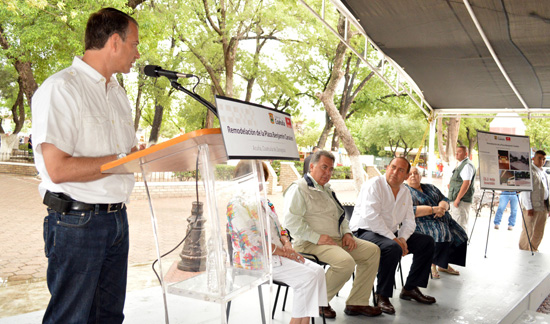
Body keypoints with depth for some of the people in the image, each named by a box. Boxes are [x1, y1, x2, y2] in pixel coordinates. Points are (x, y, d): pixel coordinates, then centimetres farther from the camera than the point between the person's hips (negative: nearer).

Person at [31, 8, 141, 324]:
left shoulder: (118, 93, 16)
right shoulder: (61, 88, -12)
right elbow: (58, 169, -20)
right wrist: (125, 160, -17)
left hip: (117, 217, 8)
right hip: (77, 222, -8)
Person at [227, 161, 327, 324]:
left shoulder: (263, 202, 19)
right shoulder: (237, 205, -10)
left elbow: (279, 228, 21)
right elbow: (252, 241, -18)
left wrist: (287, 244, -1)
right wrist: (282, 252, -15)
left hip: (275, 255, 9)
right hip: (256, 260, -9)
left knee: (317, 270, -9)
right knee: (307, 277, -20)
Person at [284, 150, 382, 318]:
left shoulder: (326, 189, 22)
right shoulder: (298, 189, -8)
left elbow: (340, 215, 29)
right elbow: (292, 221, -19)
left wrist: (347, 233, 9)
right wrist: (317, 237, -22)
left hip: (337, 239, 10)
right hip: (311, 243, -10)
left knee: (372, 250, -1)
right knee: (346, 262, -32)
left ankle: (356, 303, 2)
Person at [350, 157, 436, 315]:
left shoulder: (405, 192, 11)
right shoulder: (374, 185, -14)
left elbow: (409, 222, 10)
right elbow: (371, 216, -26)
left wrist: (402, 238, -12)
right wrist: (394, 239, -25)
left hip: (391, 233, 9)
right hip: (365, 232, -8)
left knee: (427, 241, 3)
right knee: (393, 248, -36)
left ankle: (410, 288, 11)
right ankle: (382, 296, -18)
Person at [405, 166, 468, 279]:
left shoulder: (430, 188, 21)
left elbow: (445, 200, 15)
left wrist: (442, 208, -10)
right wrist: (433, 209, -18)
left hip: (442, 219, 7)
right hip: (422, 222, -7)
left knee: (460, 235, -10)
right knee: (439, 236, -32)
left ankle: (443, 264, 7)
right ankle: (431, 264, -11)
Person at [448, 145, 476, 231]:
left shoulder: (467, 165, -12)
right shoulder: (460, 165, 20)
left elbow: (466, 183, -22)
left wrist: (458, 199, -24)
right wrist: (451, 185, 12)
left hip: (462, 201, -11)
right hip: (455, 200, 11)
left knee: (460, 226, -11)